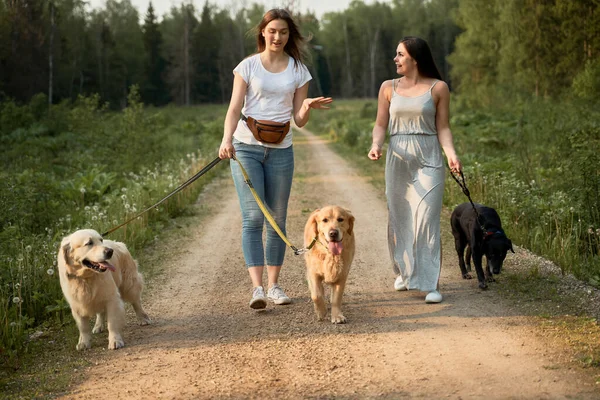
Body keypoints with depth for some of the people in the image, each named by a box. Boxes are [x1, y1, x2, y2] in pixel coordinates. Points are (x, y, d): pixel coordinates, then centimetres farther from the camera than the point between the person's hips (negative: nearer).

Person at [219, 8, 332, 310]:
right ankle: (257, 288, -17)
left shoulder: (298, 70, 7)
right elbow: (234, 109, -4)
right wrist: (226, 139, -21)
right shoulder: (248, 66, 1)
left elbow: (299, 120, 6)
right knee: (253, 217, -12)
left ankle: (273, 286, 16)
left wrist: (308, 107, -16)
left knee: (277, 219, 6)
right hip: (246, 148, -3)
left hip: (280, 150, 3)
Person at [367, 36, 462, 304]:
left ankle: (431, 284, -10)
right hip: (397, 159, 3)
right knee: (398, 219, 8)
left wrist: (451, 152, -14)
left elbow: (443, 127, 3)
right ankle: (404, 272, 30)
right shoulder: (389, 88, 8)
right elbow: (381, 125, 9)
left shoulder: (438, 88, 1)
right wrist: (376, 145, -11)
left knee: (426, 219, -12)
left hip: (428, 160, -3)